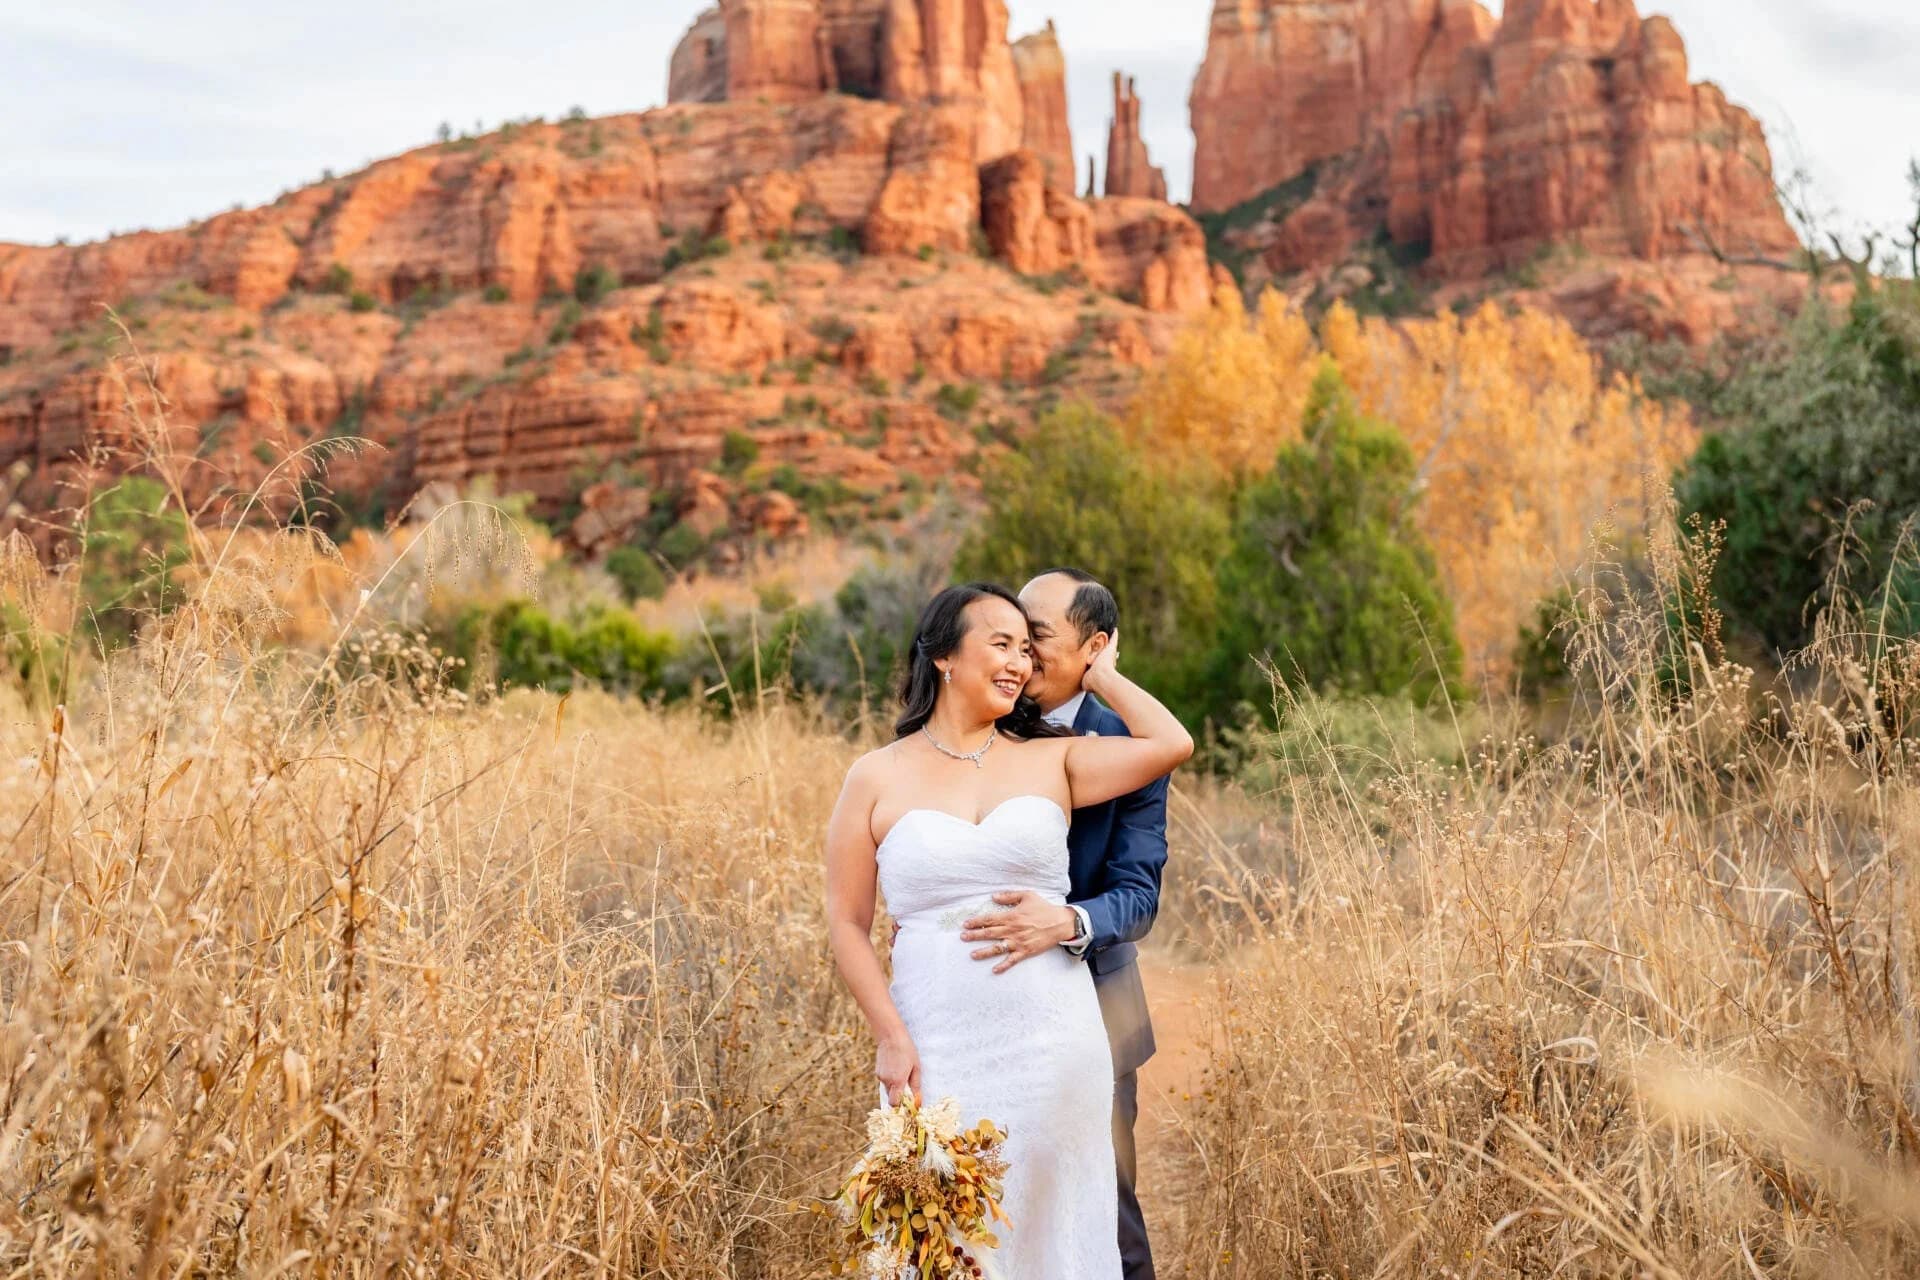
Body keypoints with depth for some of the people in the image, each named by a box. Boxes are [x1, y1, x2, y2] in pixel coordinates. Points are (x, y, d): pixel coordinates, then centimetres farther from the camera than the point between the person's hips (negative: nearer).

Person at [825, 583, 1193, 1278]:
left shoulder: (1052, 761, 5)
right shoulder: (876, 779, 2)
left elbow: (1171, 744, -7)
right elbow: (848, 923, 2)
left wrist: (1100, 675, 5)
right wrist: (890, 1037, -7)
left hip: (1053, 1044, 1)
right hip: (938, 1052, -1)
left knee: (1048, 1222, 9)